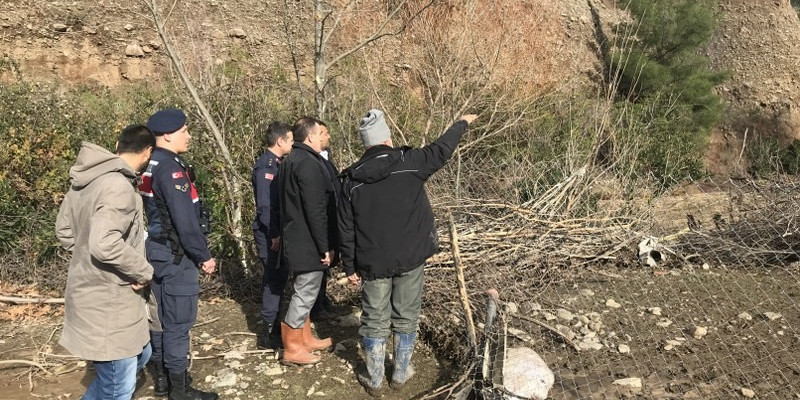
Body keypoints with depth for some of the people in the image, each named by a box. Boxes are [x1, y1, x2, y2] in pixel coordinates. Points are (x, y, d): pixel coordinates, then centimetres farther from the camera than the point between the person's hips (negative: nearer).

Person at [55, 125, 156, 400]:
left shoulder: (85, 180, 7)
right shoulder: (119, 186, -23)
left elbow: (64, 230, 16)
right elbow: (105, 244, -34)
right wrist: (144, 272, -20)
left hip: (95, 296, 10)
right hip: (107, 305, -10)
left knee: (139, 355, 26)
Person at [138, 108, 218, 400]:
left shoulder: (151, 166, 11)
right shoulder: (171, 168, -19)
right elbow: (185, 221, -22)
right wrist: (204, 256, -13)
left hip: (157, 250, 10)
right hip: (175, 255, -10)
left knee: (161, 316, 17)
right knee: (178, 321, -1)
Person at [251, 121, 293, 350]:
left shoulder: (276, 163, 13)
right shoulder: (265, 166, -16)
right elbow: (265, 204, -21)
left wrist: (279, 231, 13)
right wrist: (274, 234, -21)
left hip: (277, 230, 9)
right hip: (269, 233, -9)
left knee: (278, 277, 15)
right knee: (274, 278, -5)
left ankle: (274, 323, 27)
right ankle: (269, 334, 2)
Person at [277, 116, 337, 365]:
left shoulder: (291, 160, 13)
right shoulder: (309, 164, -20)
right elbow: (316, 211, -23)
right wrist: (326, 247, -18)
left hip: (296, 239, 10)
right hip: (308, 242, -10)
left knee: (303, 292, 19)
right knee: (305, 293, 0)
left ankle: (305, 339, 31)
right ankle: (292, 348, 10)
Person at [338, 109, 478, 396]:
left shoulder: (351, 179, -4)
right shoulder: (409, 162, -9)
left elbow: (346, 230, -1)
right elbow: (441, 150, 7)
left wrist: (350, 267, 8)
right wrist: (463, 123, 24)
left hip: (373, 262, 1)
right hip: (410, 257, -1)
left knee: (375, 321, 11)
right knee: (406, 316, 15)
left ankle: (374, 381, 21)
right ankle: (401, 373, 27)